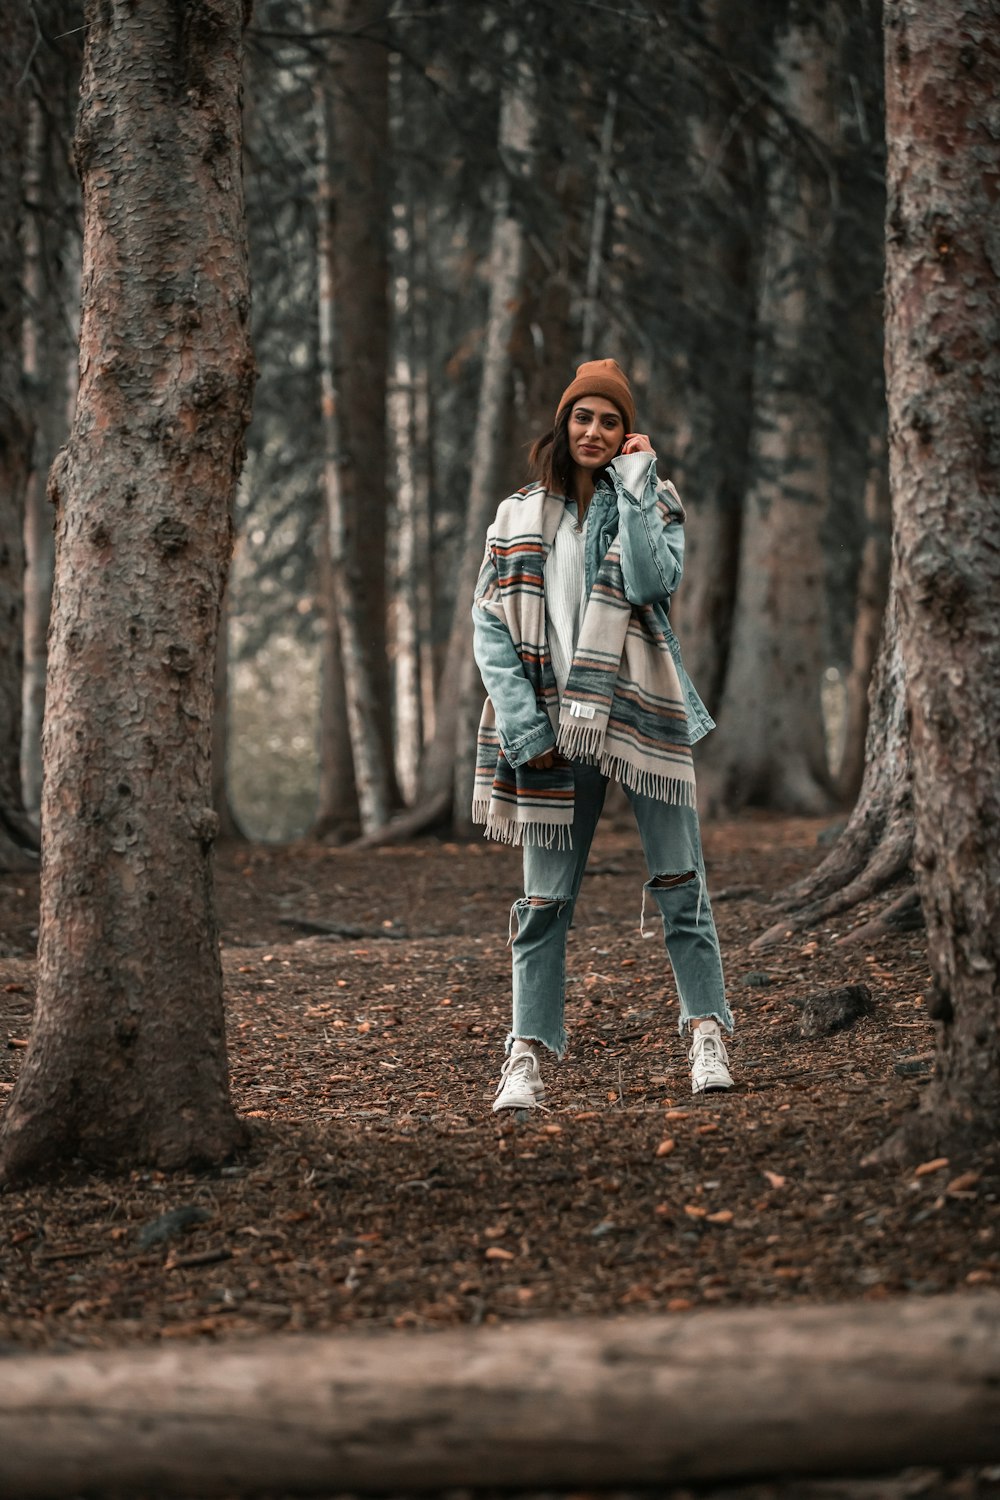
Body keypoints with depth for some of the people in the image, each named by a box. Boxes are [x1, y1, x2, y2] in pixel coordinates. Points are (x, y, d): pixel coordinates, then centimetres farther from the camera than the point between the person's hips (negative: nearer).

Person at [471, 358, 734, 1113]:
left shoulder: (654, 504, 7)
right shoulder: (520, 518, 10)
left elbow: (651, 581, -14)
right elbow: (491, 625, 5)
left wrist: (634, 482, -9)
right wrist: (522, 724, -6)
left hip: (642, 713, -1)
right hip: (554, 731, 1)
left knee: (679, 883, -2)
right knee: (544, 901, 1)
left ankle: (708, 1036, 5)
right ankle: (529, 1055, 3)